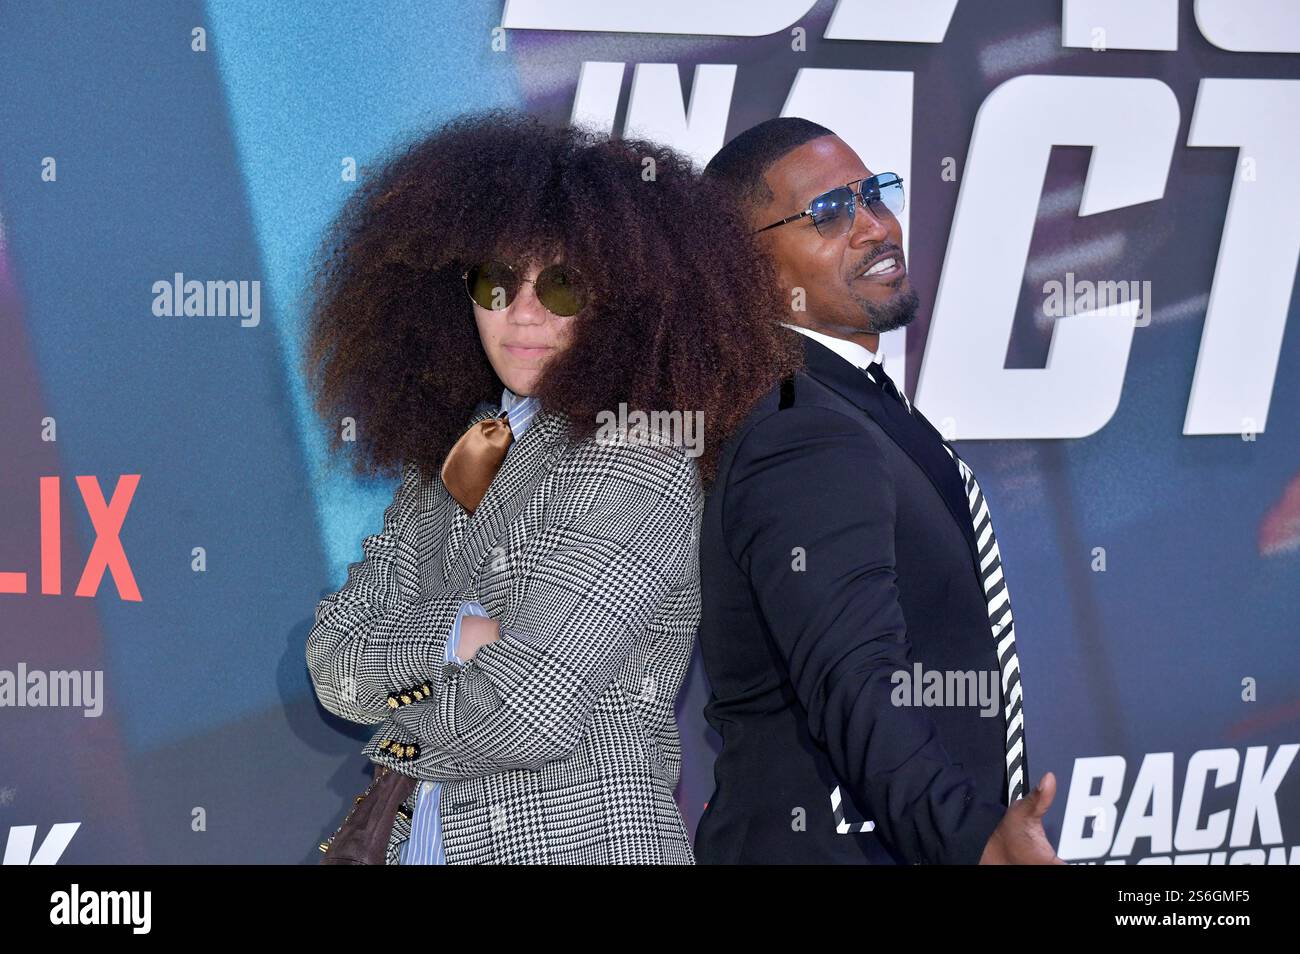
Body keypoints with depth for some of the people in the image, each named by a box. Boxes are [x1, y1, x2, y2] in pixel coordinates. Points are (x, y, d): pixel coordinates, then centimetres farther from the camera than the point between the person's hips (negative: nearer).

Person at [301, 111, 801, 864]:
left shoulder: (639, 462, -14)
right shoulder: (450, 454, 8)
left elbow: (528, 718, -21)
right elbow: (333, 663, 0)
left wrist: (404, 716, -4)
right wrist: (453, 634, -17)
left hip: (582, 839, -7)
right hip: (421, 837, 7)